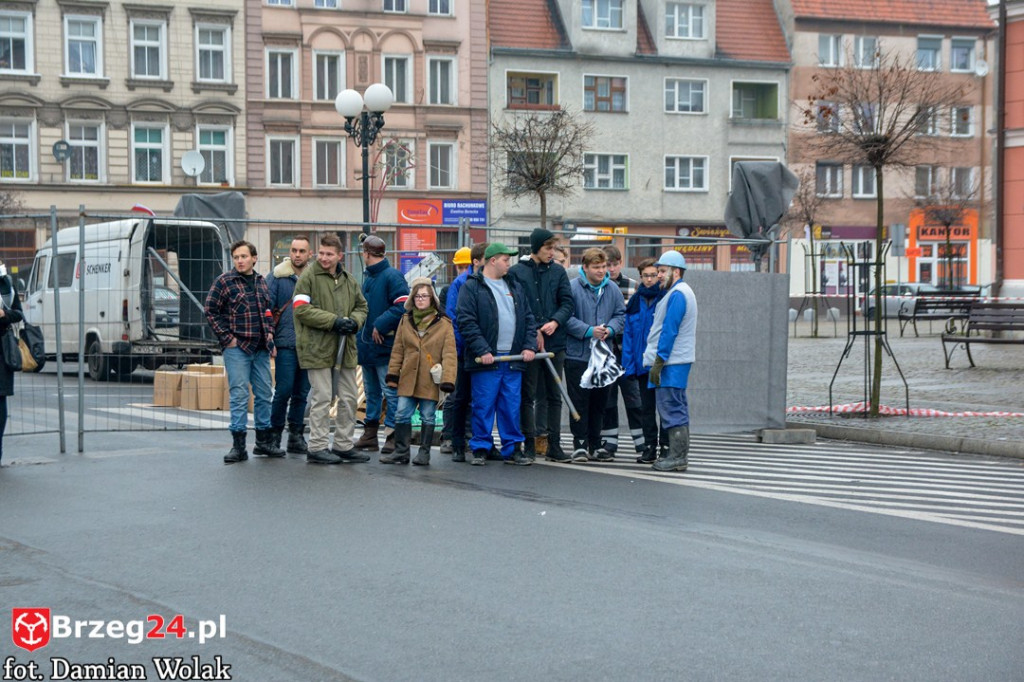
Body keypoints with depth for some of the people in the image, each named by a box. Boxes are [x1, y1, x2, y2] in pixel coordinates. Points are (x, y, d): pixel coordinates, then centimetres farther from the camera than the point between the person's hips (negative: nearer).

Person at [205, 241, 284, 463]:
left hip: (261, 348, 6)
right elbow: (211, 311, -5)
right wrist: (227, 338, -9)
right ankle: (238, 445, -1)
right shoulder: (224, 282, -4)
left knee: (264, 394, 9)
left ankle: (264, 441, 20)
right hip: (237, 347, -5)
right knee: (239, 395, -6)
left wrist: (270, 333, 11)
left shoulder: (261, 281, 12)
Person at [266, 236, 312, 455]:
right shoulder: (277, 277, 0)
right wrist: (269, 340, -10)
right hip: (286, 344, -3)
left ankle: (296, 436, 15)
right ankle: (275, 433, 7)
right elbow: (267, 309, -3)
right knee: (284, 390, -8)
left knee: (302, 393, 7)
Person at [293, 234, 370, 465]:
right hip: (317, 348, -7)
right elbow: (301, 309, -14)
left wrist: (354, 321, -3)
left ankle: (344, 445, 21)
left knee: (349, 397, 10)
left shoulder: (348, 280, 13)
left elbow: (361, 306, 21)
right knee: (321, 398, -5)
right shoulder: (309, 277, -5)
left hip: (345, 348, 7)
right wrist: (334, 321, -18)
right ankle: (317, 447, 4)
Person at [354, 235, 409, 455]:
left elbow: (403, 306, -22)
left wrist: (380, 326, -21)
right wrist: (360, 331, 12)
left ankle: (393, 435, -3)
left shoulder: (392, 276, -12)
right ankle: (370, 435, 22)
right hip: (366, 345, 9)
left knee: (390, 392, -6)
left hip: (384, 346, -9)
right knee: (371, 391, 15)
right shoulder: (367, 277, 15)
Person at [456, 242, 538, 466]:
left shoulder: (514, 287, 17)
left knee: (512, 406, 7)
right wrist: (482, 350, -16)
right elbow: (467, 322, -10)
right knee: (483, 406, -1)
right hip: (485, 360, -5)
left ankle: (513, 449, 14)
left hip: (514, 359, 5)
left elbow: (528, 319, 18)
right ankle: (480, 449, 8)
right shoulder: (471, 287, -2)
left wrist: (529, 346, 4)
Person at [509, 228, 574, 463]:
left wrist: (555, 322, -14)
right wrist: (533, 331, -12)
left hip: (554, 342, 3)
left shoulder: (558, 272, 9)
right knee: (528, 395, 2)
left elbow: (568, 303, 5)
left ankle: (553, 445, 12)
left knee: (553, 395, 7)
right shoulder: (516, 272, -1)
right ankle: (529, 444, 9)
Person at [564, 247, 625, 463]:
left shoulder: (612, 289, 7)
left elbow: (621, 315, 11)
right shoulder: (572, 288, -9)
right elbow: (566, 317, -12)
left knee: (600, 401, 10)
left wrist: (610, 329, -9)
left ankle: (595, 445, 19)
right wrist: (589, 331, -19)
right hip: (578, 354, -5)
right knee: (580, 401, -3)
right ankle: (580, 444, 4)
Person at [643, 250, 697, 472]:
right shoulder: (683, 292, 20)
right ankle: (679, 456, 17)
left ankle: (677, 457, -8)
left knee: (671, 409, -9)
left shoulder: (677, 295, -13)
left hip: (671, 362, -11)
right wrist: (657, 361, 20)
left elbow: (669, 331, -18)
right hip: (678, 361, 11)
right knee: (677, 409, 12)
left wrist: (658, 362, -18)